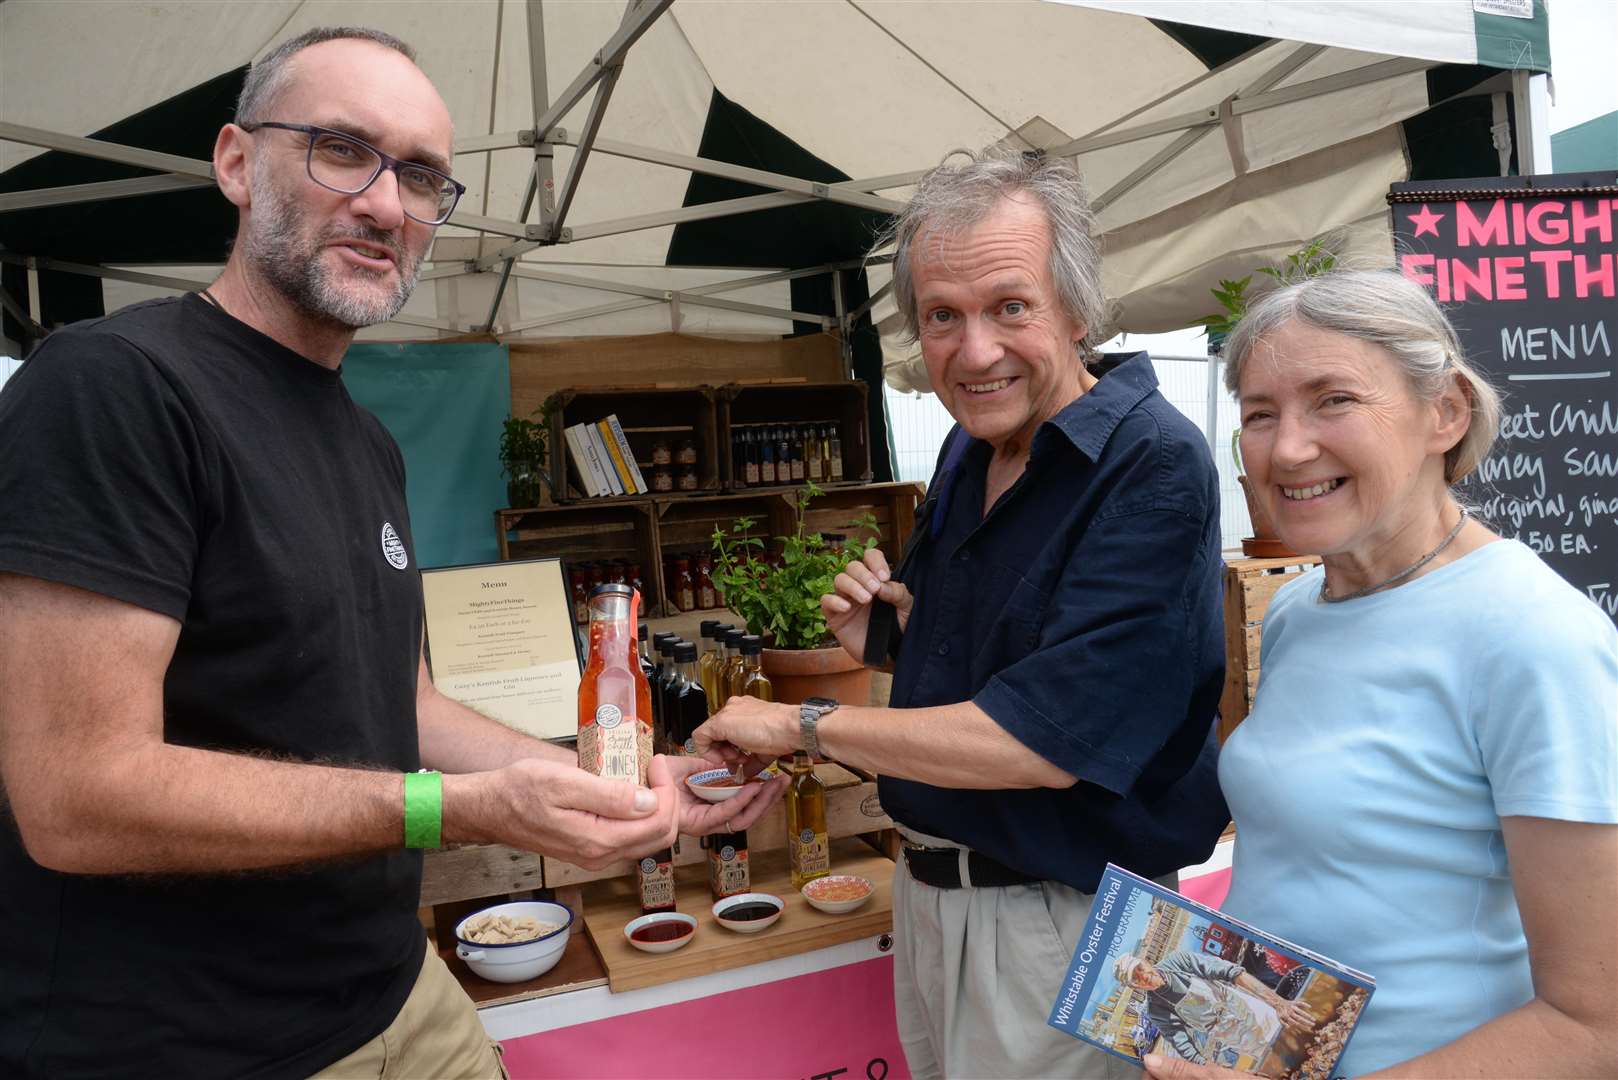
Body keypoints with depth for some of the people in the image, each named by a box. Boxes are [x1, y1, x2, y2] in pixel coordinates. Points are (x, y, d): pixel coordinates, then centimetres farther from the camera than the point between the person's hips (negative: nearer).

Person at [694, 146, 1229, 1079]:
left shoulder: (1154, 465, -23)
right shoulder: (968, 453, 3)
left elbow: (1049, 738, -29)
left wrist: (804, 724, -20)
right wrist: (888, 640, -6)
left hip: (1059, 921, -7)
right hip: (929, 889, 7)